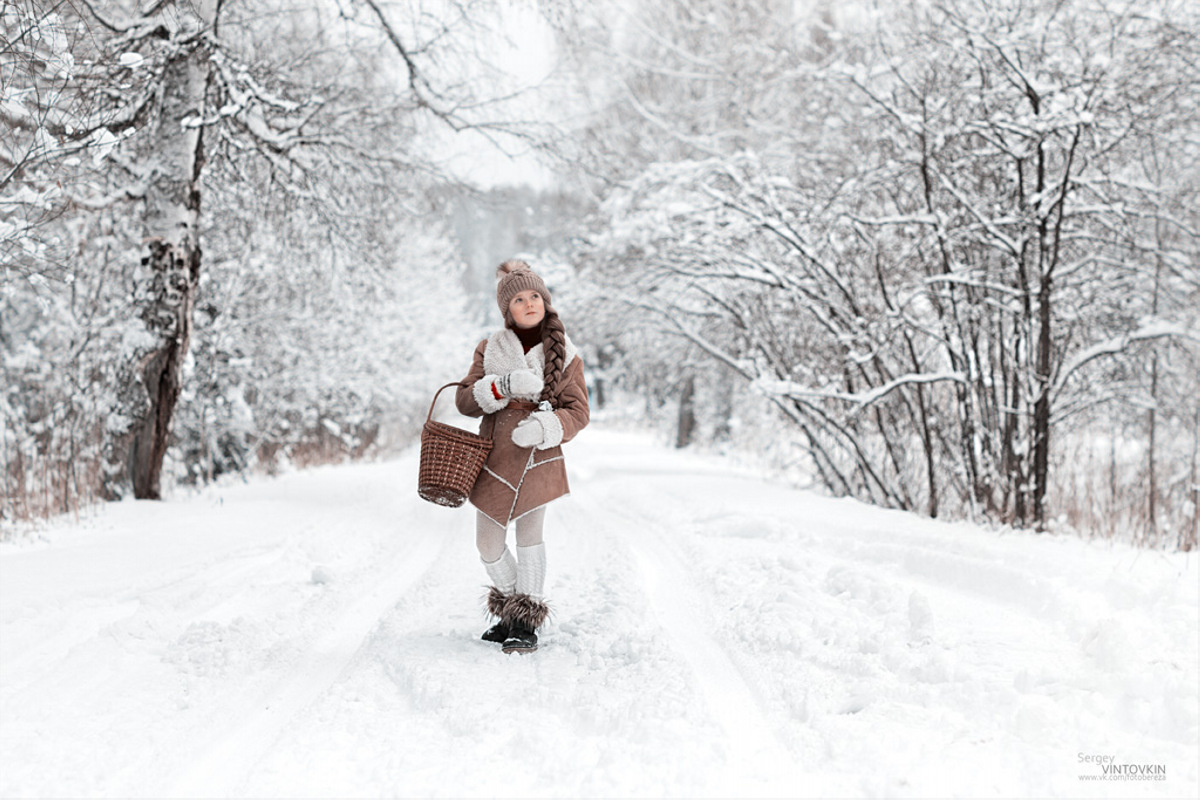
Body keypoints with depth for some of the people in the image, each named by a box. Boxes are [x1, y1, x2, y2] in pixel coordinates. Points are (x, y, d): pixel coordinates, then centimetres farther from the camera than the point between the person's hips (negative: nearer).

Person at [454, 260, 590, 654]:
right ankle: (509, 611, 27)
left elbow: (578, 411, 0)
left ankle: (526, 622, 3)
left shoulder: (565, 355, 3)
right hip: (493, 456, 3)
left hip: (538, 455, -3)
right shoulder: (490, 349, 8)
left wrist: (544, 426, -20)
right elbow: (465, 398, 2)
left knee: (529, 533, -8)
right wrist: (502, 386, -16)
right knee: (488, 544, 7)